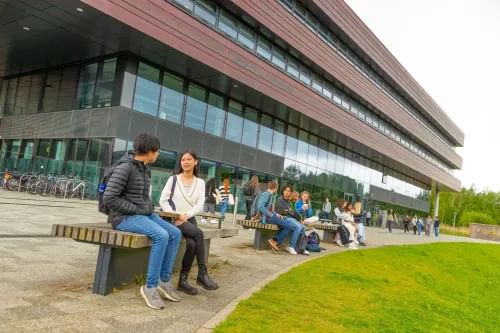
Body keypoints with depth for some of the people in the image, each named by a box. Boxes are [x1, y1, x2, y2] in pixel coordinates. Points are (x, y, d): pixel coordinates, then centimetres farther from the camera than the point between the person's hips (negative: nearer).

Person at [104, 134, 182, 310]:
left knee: (175, 234, -8)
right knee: (161, 236, -30)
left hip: (143, 215, 9)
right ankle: (150, 287, -18)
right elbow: (109, 198, -20)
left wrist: (150, 209, 6)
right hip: (124, 217, -9)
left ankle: (164, 281, -1)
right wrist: (136, 211, -16)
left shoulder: (145, 169, 13)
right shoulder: (124, 168, -16)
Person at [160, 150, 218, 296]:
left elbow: (200, 204, 1)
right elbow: (163, 200, -1)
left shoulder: (200, 182, 10)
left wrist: (186, 215, -16)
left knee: (192, 244, -28)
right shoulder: (173, 179, 4)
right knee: (198, 233, -29)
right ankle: (202, 274, -22)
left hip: (189, 220, 3)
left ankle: (183, 280, -14)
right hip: (174, 219, -3)